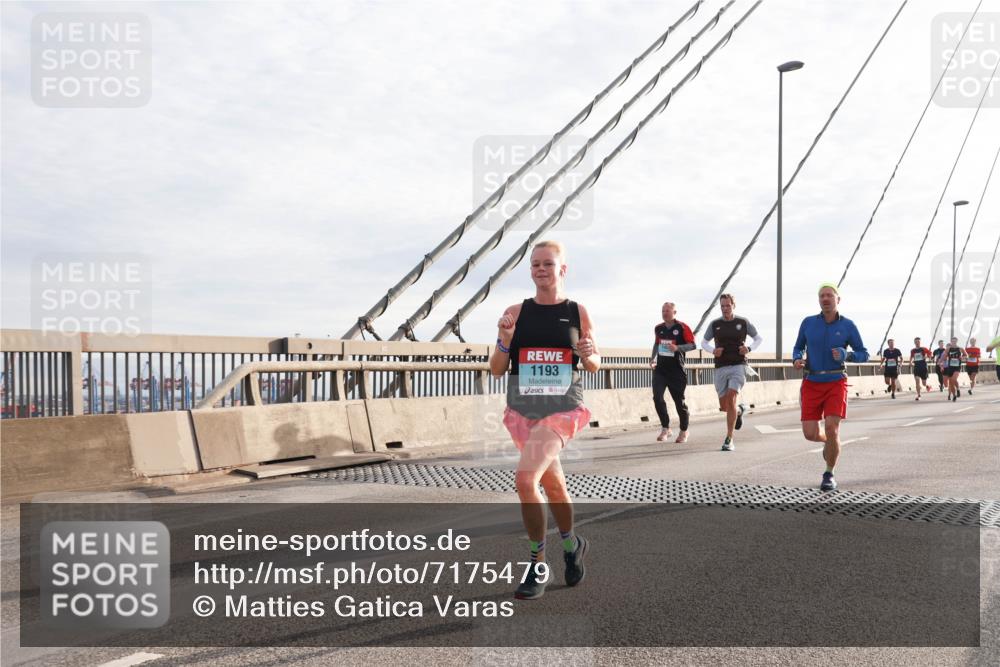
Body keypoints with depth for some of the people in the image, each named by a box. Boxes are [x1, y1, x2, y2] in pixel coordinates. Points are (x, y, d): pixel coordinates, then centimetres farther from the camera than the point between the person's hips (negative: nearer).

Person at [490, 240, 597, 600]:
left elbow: (594, 365, 12)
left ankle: (538, 565, -2)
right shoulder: (515, 312, 3)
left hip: (562, 408, -3)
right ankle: (572, 545, 39)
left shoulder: (578, 312, 2)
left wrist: (588, 355, -11)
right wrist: (504, 342, -14)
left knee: (525, 478, -20)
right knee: (553, 484, 14)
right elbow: (496, 369, 5)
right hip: (523, 409, 3)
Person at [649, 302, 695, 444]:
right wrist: (653, 358, 11)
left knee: (679, 401, 4)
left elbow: (692, 345, -9)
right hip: (660, 369, 4)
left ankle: (684, 431, 25)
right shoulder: (658, 328, 9)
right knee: (657, 398, -13)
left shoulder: (682, 327, -7)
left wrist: (677, 348, -23)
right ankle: (665, 429, -1)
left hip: (677, 370, -4)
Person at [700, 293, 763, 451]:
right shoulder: (715, 324, 5)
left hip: (738, 366, -3)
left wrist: (749, 348, -6)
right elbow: (704, 342, 16)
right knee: (724, 406, 6)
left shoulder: (743, 322, 3)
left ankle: (729, 440, -15)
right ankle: (740, 410, 44)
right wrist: (713, 351, -6)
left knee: (731, 399, -21)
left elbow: (758, 338, 14)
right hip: (721, 368, 3)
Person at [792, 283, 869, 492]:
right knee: (810, 433, -5)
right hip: (812, 384, 2)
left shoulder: (848, 326, -1)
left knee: (831, 428, -17)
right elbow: (798, 348, 14)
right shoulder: (808, 323, 1)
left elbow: (863, 355, 5)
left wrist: (846, 355, -17)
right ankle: (830, 442, 34)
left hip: (836, 383, -2)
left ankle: (829, 475, 5)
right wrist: (797, 360, -10)